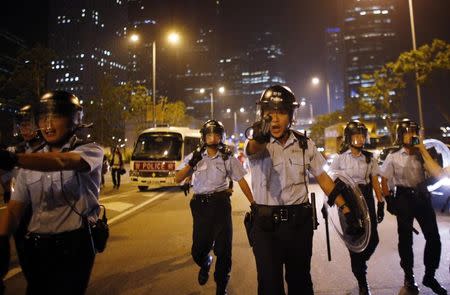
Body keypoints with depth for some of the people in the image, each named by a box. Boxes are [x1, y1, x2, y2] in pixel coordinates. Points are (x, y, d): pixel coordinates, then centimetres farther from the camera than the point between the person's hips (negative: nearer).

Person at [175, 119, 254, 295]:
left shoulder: (228, 158, 4)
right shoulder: (195, 156, 4)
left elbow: (241, 181, 3)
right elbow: (177, 179, -2)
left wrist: (254, 203, -2)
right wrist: (191, 164, -17)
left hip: (221, 204, 0)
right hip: (201, 205, 1)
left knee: (223, 249, 4)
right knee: (199, 249, 4)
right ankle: (205, 264, 43)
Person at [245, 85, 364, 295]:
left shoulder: (305, 144, 2)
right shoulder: (257, 143, -8)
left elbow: (323, 178, 7)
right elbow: (254, 148, -32)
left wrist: (347, 211, 1)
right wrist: (260, 136, -56)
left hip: (299, 222, 3)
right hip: (266, 224, -2)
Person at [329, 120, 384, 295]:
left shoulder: (369, 158, 5)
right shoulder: (341, 158, -4)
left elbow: (375, 182, 7)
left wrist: (380, 203, 3)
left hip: (366, 198, 3)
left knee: (373, 238, 0)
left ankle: (359, 264, 34)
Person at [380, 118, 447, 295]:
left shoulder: (421, 154, 6)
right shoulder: (393, 157, -3)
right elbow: (384, 180, 0)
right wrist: (389, 200, -6)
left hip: (422, 196, 3)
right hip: (404, 198, -3)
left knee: (433, 237, 3)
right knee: (406, 239, 7)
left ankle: (429, 276, 23)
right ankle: (409, 277, 25)